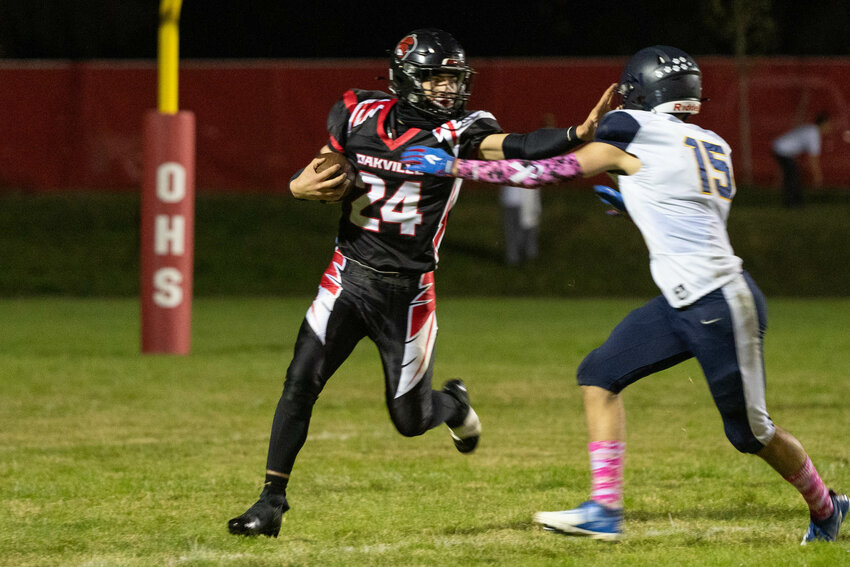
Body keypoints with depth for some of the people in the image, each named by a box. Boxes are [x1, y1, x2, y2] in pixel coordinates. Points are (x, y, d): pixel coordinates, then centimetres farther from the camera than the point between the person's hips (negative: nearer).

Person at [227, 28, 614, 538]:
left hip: (408, 293, -2)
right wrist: (305, 186, -14)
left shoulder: (460, 131, -10)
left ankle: (454, 403, 43)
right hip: (349, 279, 2)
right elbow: (316, 178, 11)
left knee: (411, 419, 6)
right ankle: (272, 501, 1)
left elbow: (511, 147, -30)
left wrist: (579, 134, -47)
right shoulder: (359, 116, -2)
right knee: (301, 383, -9)